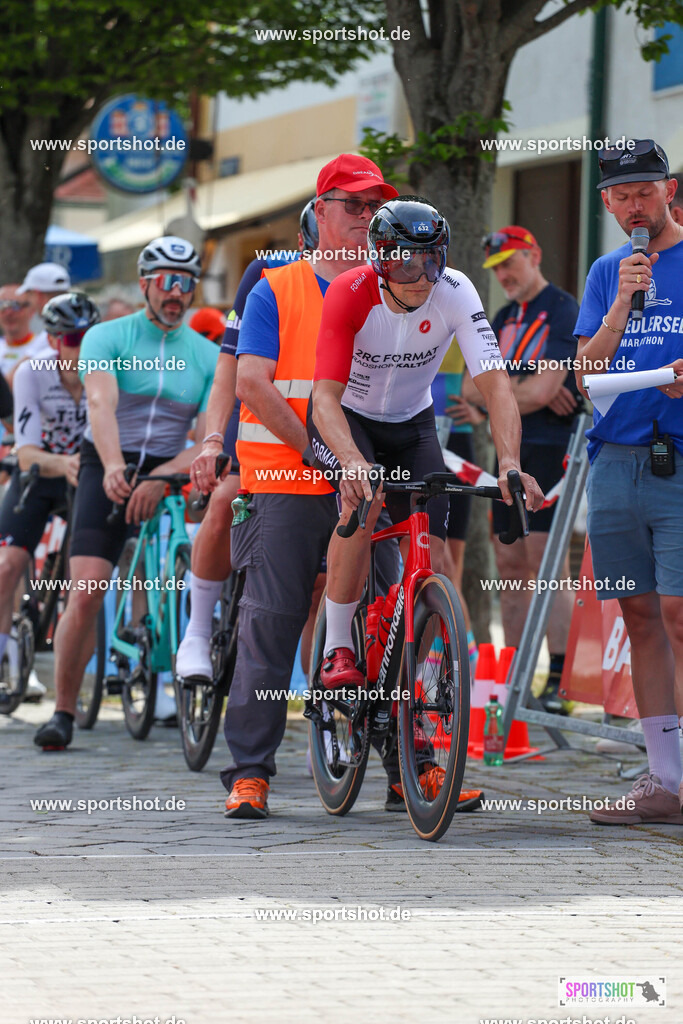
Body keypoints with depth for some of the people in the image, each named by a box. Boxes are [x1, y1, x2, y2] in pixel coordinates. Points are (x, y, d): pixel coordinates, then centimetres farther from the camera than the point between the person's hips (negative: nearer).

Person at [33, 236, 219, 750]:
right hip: (107, 470, -2)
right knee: (87, 591, -16)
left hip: (172, 473, 2)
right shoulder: (108, 336, -1)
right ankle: (63, 711, -4)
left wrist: (162, 478, -24)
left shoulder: (208, 356, 5)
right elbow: (101, 403, -19)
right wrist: (113, 465, -38)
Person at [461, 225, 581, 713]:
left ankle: (559, 682, -14)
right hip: (512, 453, 8)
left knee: (547, 564, -13)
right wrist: (526, 389, -10)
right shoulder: (506, 319, 18)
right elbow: (474, 384, 7)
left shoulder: (563, 311, -7)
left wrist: (494, 395, -2)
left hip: (551, 449, -8)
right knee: (511, 567, 6)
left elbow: (541, 391, -17)